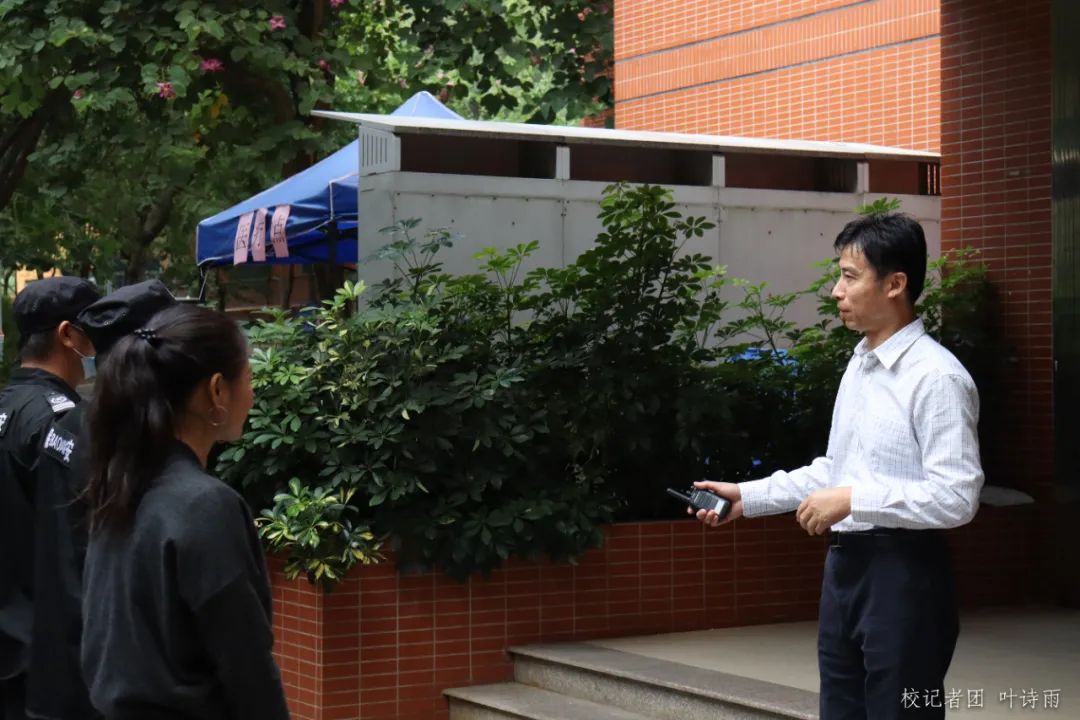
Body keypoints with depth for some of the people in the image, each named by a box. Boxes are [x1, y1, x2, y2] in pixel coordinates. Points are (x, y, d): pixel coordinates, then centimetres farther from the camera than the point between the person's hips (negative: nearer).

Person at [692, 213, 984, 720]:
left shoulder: (936, 377, -17)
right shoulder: (858, 366, 12)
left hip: (903, 574, -9)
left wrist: (853, 501, -20)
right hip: (844, 566, 9)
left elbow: (956, 497, -21)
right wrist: (748, 497, 13)